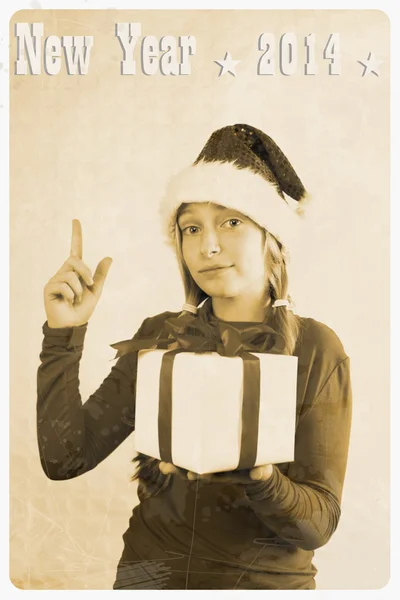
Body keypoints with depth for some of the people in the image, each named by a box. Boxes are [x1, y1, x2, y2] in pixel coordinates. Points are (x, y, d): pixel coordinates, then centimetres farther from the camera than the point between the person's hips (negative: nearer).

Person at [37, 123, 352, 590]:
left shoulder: (315, 349, -11)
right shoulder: (158, 338, -4)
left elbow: (318, 522, -13)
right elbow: (64, 457, -10)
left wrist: (254, 471, -30)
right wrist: (63, 336, -16)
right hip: (152, 570, 3)